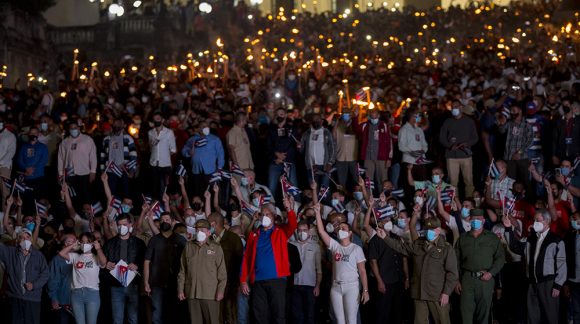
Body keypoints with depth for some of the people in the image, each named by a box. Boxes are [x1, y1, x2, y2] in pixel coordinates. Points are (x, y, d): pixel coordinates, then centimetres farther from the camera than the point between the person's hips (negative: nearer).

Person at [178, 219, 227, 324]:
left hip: (210, 294, -3)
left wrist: (221, 291, -6)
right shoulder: (188, 247, 11)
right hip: (192, 293, 3)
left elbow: (222, 272, 1)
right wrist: (180, 289, 8)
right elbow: (182, 270, 13)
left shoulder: (216, 248, 3)